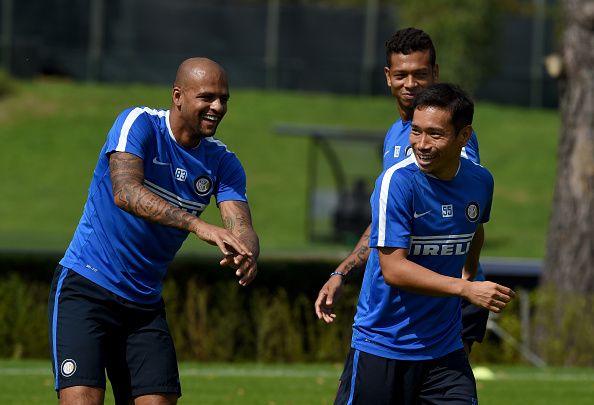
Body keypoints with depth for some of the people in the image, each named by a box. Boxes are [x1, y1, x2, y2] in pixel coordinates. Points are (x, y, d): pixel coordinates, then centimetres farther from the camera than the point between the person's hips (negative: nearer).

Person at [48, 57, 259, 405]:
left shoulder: (223, 163, 3)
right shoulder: (139, 124, -12)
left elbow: (242, 228, -9)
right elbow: (125, 193, -30)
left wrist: (246, 253, -35)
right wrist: (197, 225, -41)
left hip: (146, 305, 6)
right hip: (86, 286, -6)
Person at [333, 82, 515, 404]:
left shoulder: (480, 181, 1)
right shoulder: (397, 181, -16)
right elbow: (393, 268, -22)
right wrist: (465, 289, -27)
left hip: (445, 347, 4)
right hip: (381, 346, -4)